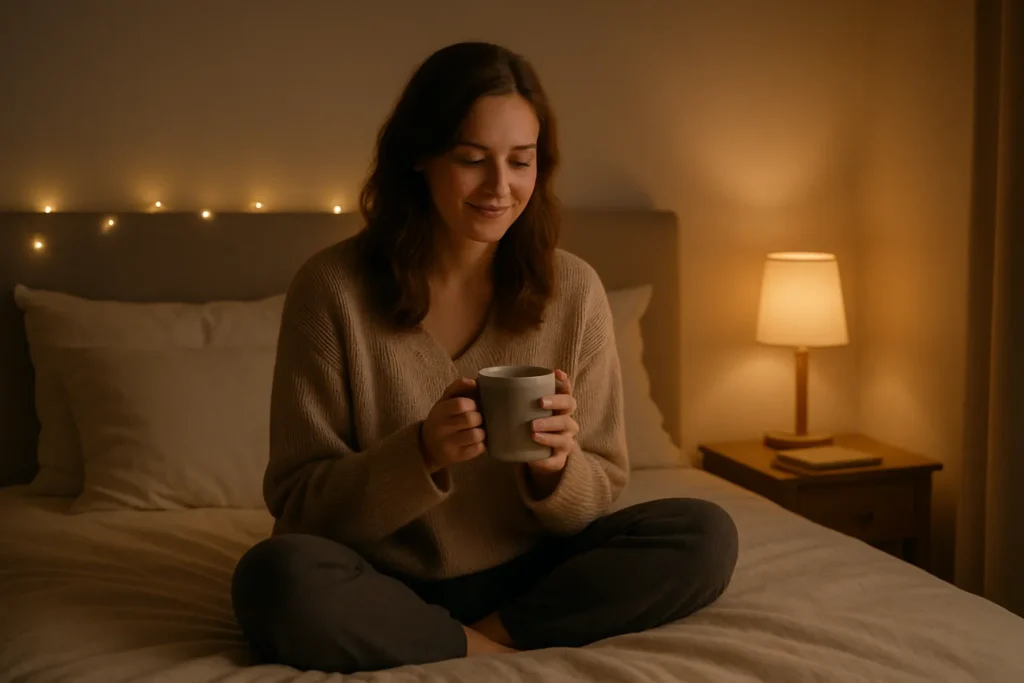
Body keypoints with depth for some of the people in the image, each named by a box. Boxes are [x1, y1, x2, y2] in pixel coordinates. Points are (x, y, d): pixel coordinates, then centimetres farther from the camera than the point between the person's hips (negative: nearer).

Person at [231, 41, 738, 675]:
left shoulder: (573, 290, -4)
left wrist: (556, 468, -22)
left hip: (529, 578, 2)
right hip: (386, 585, -1)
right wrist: (422, 454, -27)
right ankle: (502, 652, -14)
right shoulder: (333, 287, -11)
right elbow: (298, 503, -9)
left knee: (706, 535, -17)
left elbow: (602, 495, 2)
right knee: (274, 578, -32)